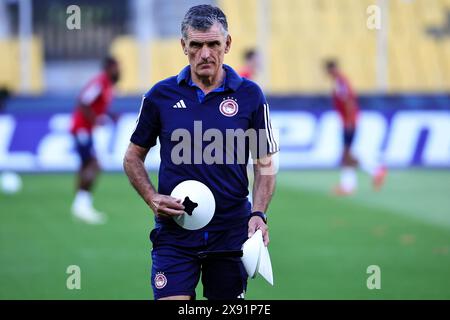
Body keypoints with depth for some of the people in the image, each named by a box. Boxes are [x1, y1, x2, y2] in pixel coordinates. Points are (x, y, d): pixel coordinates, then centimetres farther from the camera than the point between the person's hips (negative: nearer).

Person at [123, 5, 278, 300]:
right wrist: (153, 199, -5)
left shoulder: (250, 95, 1)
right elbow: (133, 157, 11)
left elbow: (265, 163, 6)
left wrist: (258, 214, -9)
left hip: (231, 233, 0)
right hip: (174, 232, 0)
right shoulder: (161, 96, 2)